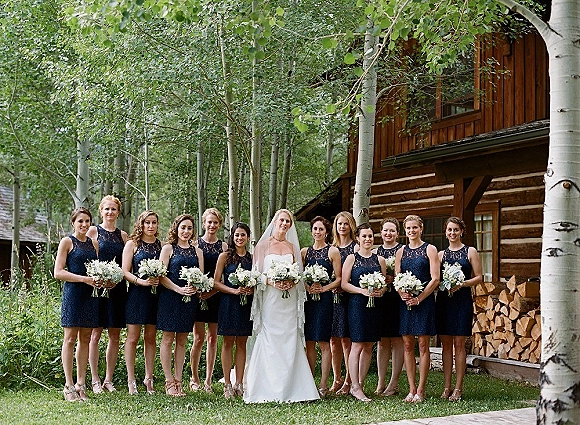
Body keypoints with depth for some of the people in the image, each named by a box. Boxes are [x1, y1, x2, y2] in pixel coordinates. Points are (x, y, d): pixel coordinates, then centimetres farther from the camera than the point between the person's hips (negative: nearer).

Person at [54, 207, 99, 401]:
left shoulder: (93, 243, 15)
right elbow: (58, 272, -9)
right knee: (70, 338, -3)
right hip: (72, 292, -6)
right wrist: (84, 279, -17)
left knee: (85, 339, 7)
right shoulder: (67, 242, -2)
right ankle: (69, 386, 0)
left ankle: (80, 384, 12)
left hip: (90, 294, 6)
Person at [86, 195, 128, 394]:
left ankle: (108, 379, 14)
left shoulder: (123, 235, 13)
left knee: (115, 335, 5)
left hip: (117, 288, 4)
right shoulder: (93, 231, 3)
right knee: (95, 334, -2)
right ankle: (95, 380, 5)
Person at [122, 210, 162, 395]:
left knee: (151, 338, 8)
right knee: (133, 338, -1)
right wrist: (141, 281, -18)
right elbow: (125, 272, -4)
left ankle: (149, 378, 15)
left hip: (155, 294, 3)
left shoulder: (161, 245, 11)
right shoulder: (132, 244, 2)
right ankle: (131, 380, 5)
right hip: (136, 294, -3)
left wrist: (159, 280, -7)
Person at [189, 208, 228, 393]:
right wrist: (197, 290, -13)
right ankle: (194, 379, 11)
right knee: (199, 338, -3)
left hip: (216, 295, 2)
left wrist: (213, 291, -8)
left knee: (213, 338, 5)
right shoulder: (196, 244, 2)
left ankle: (208, 380, 11)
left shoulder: (224, 246, 8)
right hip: (198, 294, -2)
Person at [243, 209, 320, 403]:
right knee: (269, 341, -6)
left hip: (289, 300, 3)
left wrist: (293, 281, -6)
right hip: (270, 299, -3)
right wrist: (270, 281, -16)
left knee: (290, 341, 0)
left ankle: (289, 387, 5)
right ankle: (268, 388, -2)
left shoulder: (292, 247, 14)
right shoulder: (263, 245, 3)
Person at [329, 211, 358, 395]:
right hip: (332, 297, 5)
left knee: (346, 340, -4)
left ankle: (348, 381, 4)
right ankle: (336, 380, 15)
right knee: (334, 340, 6)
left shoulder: (355, 247, -1)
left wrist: (343, 286, -18)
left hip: (349, 297, -5)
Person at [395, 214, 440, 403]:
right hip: (405, 302, 4)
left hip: (424, 301, -4)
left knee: (423, 344, -2)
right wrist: (402, 294, -9)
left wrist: (419, 298, -13)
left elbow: (435, 279, -7)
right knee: (408, 345, 4)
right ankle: (411, 389, 10)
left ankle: (421, 390, 2)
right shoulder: (401, 252, 12)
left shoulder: (430, 249, 0)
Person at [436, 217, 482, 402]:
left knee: (459, 343, -3)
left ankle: (458, 388, 2)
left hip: (462, 300, -3)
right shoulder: (441, 254, 12)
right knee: (446, 344, 4)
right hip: (443, 300, 3)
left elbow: (479, 277, 1)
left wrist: (461, 284, -14)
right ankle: (447, 387, 9)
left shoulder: (470, 251, 4)